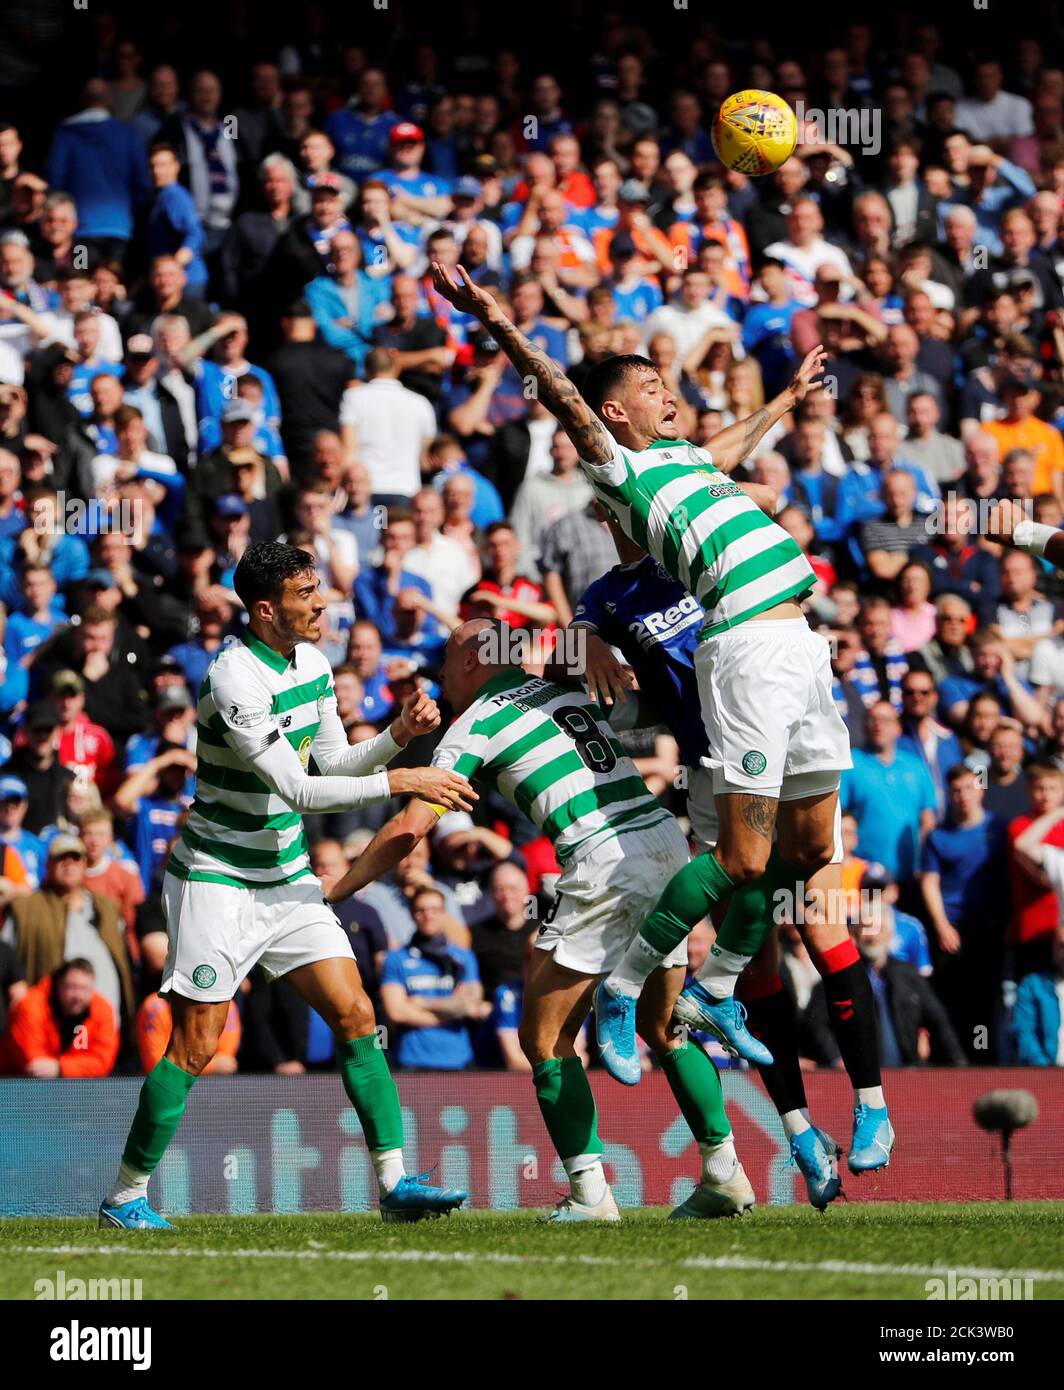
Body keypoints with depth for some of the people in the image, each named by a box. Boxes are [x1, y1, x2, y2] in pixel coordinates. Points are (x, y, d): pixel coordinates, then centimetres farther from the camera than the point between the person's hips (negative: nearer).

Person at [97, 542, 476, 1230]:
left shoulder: (311, 662, 5)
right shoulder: (236, 681, -23)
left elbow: (335, 763, 12)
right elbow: (297, 789, -26)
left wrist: (398, 735, -5)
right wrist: (402, 781, -25)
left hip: (286, 876, 8)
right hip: (217, 880, -8)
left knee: (356, 1014, -2)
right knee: (197, 1044, -7)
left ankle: (394, 1180, -1)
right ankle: (126, 1195, 5)